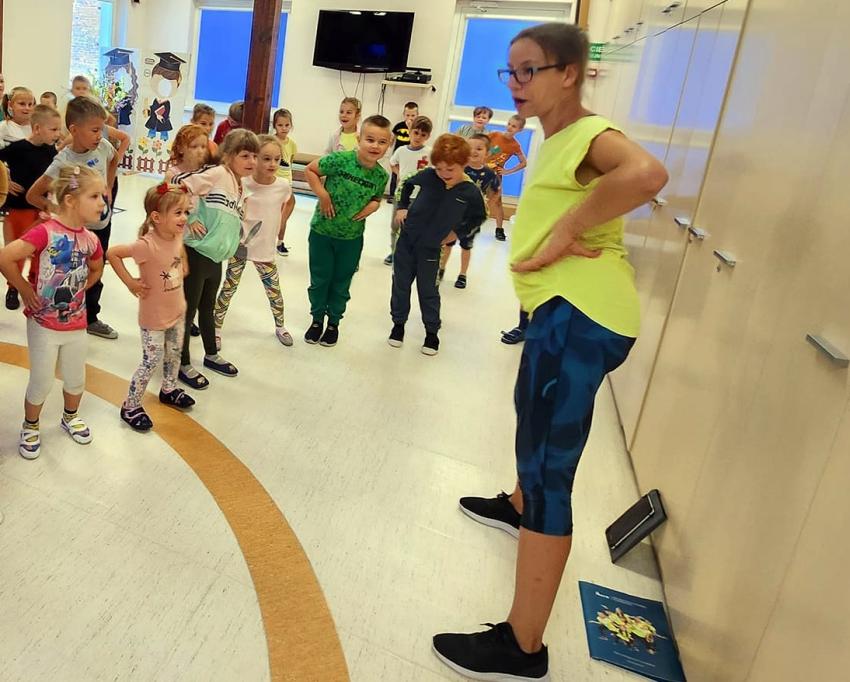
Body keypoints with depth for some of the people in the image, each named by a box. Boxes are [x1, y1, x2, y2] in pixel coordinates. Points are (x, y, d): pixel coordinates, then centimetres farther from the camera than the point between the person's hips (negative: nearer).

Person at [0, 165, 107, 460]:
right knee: (42, 383, 8)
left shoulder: (90, 240, -4)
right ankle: (30, 427, 33)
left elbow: (96, 270, 17)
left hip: (76, 323, 5)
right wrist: (25, 289, -16)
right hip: (44, 323, -5)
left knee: (76, 380, 18)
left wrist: (77, 291, 8)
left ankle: (70, 417, 44)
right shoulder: (45, 233, -23)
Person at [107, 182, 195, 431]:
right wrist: (130, 282, -21)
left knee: (174, 354, 23)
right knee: (151, 362, 3)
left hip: (177, 311, 7)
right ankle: (131, 407, 21)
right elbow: (112, 253, -24)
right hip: (154, 317, -7)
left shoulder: (177, 235, -8)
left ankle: (169, 390, 47)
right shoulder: (147, 245, -31)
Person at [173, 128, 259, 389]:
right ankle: (183, 365, 19)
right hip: (197, 254, -8)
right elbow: (178, 186, -20)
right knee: (188, 310, 6)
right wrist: (190, 219, -18)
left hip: (217, 258, 8)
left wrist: (240, 234, 8)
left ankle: (211, 355, 40)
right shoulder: (217, 174, -14)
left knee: (207, 308, 24)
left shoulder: (239, 187, 12)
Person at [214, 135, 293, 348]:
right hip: (240, 247, -2)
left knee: (274, 290, 13)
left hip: (265, 250, 2)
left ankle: (280, 326, 36)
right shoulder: (242, 184, -16)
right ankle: (216, 329, 26)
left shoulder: (283, 186, -8)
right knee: (228, 290, 10)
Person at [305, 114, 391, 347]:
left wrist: (373, 206, -10)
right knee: (319, 279, 12)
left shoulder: (381, 175, -7)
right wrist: (323, 195, -18)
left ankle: (334, 322, 36)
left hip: (352, 237, 2)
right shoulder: (340, 160, -19)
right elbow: (310, 170, -8)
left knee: (341, 282, 16)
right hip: (322, 231, -2)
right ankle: (317, 319, 34)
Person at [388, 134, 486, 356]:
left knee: (428, 290, 7)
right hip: (407, 238, 2)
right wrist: (402, 207, 2)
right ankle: (398, 323, 29)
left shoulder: (471, 193, -14)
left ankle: (432, 331, 24)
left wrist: (458, 232, 0)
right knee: (400, 284, 11)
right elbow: (408, 184, 10)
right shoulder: (428, 175, -11)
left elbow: (479, 217, 5)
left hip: (431, 247, -2)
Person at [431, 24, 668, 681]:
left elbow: (647, 173, -32)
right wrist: (562, 237, 0)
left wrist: (567, 231, -23)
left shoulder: (591, 132, -11)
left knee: (548, 470, -9)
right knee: (534, 412, 31)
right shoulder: (557, 138, 20)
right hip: (565, 307, 11)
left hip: (580, 313, -11)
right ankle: (518, 505, 60)